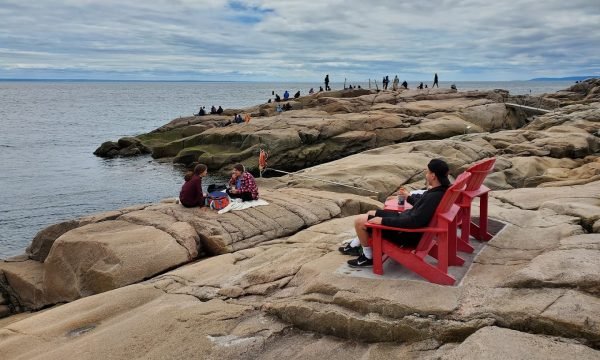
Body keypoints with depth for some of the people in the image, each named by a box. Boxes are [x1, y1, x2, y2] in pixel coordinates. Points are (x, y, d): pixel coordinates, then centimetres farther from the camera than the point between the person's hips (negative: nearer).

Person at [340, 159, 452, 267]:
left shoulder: (434, 196, -32)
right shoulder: (440, 189, -2)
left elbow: (414, 221, -34)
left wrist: (383, 220, -27)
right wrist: (409, 197, 30)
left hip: (407, 234, -10)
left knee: (359, 221, -5)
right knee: (371, 214, 24)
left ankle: (368, 257, 13)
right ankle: (354, 246, 39)